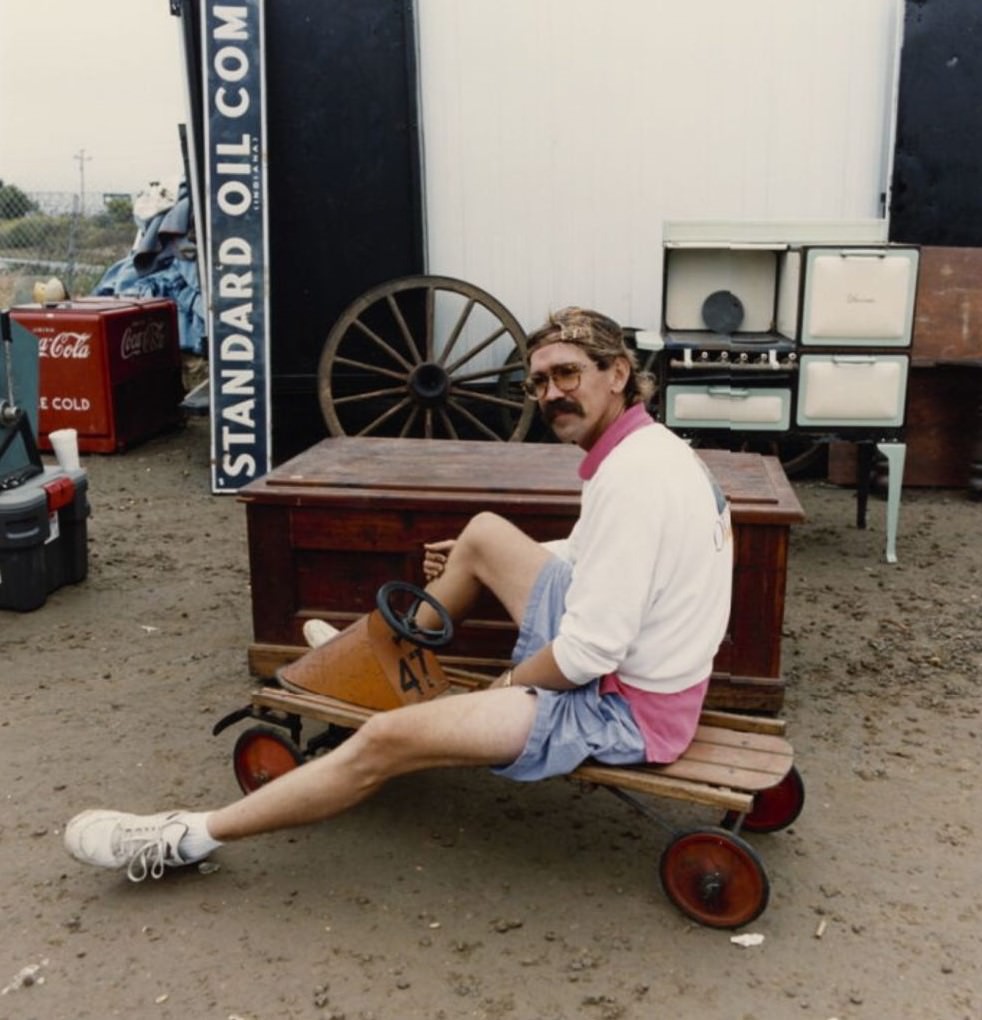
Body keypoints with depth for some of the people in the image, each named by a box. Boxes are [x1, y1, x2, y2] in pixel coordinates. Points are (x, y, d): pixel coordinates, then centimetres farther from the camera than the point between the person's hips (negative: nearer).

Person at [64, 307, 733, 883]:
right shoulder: (645, 446, 6)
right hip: (619, 658, 10)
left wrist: (505, 687, -9)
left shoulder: (632, 476, -26)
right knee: (484, 531, 15)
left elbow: (587, 655, -28)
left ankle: (190, 839, 1)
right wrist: (463, 564, 17)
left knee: (388, 740, -14)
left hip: (624, 705, -9)